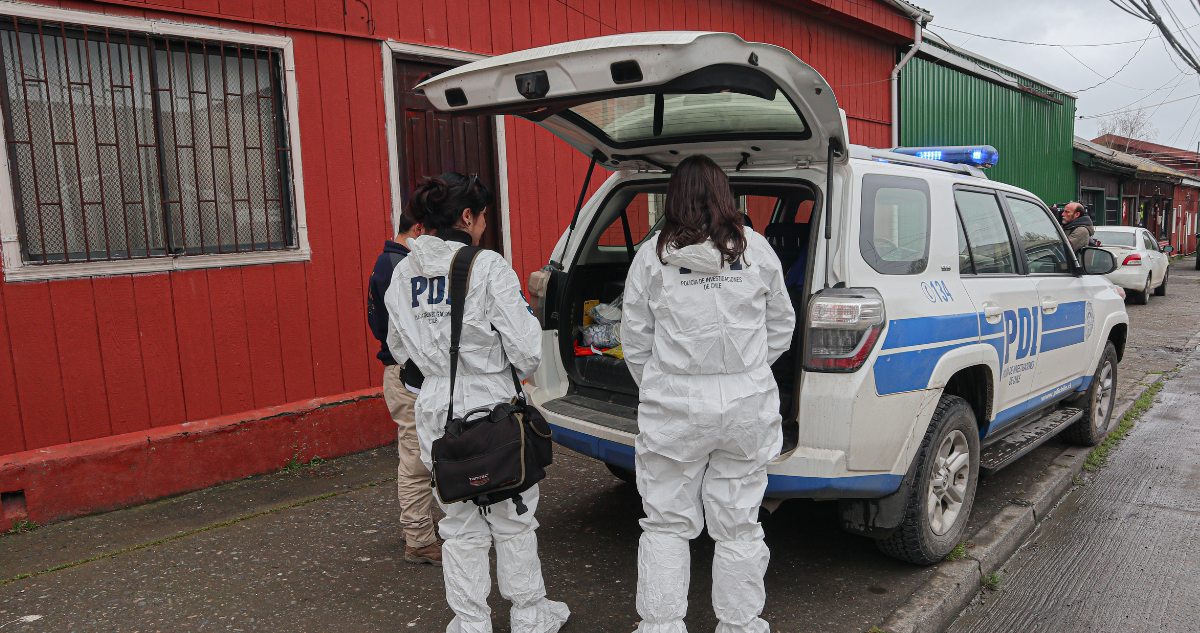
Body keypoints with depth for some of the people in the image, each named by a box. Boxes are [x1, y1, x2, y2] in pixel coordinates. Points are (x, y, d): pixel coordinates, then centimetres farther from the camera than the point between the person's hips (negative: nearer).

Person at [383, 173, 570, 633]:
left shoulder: (402, 273, 3)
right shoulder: (487, 267, -14)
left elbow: (399, 349, 13)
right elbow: (526, 351, -15)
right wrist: (524, 369, 6)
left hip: (435, 410, 5)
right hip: (490, 407, -4)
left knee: (460, 526, 17)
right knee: (513, 520, 14)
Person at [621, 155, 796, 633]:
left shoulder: (652, 255, -3)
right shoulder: (756, 248, 1)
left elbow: (634, 341, 1)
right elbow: (781, 328, 10)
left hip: (672, 410, -1)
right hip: (746, 407, 2)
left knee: (666, 525, 12)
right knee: (738, 526, 14)